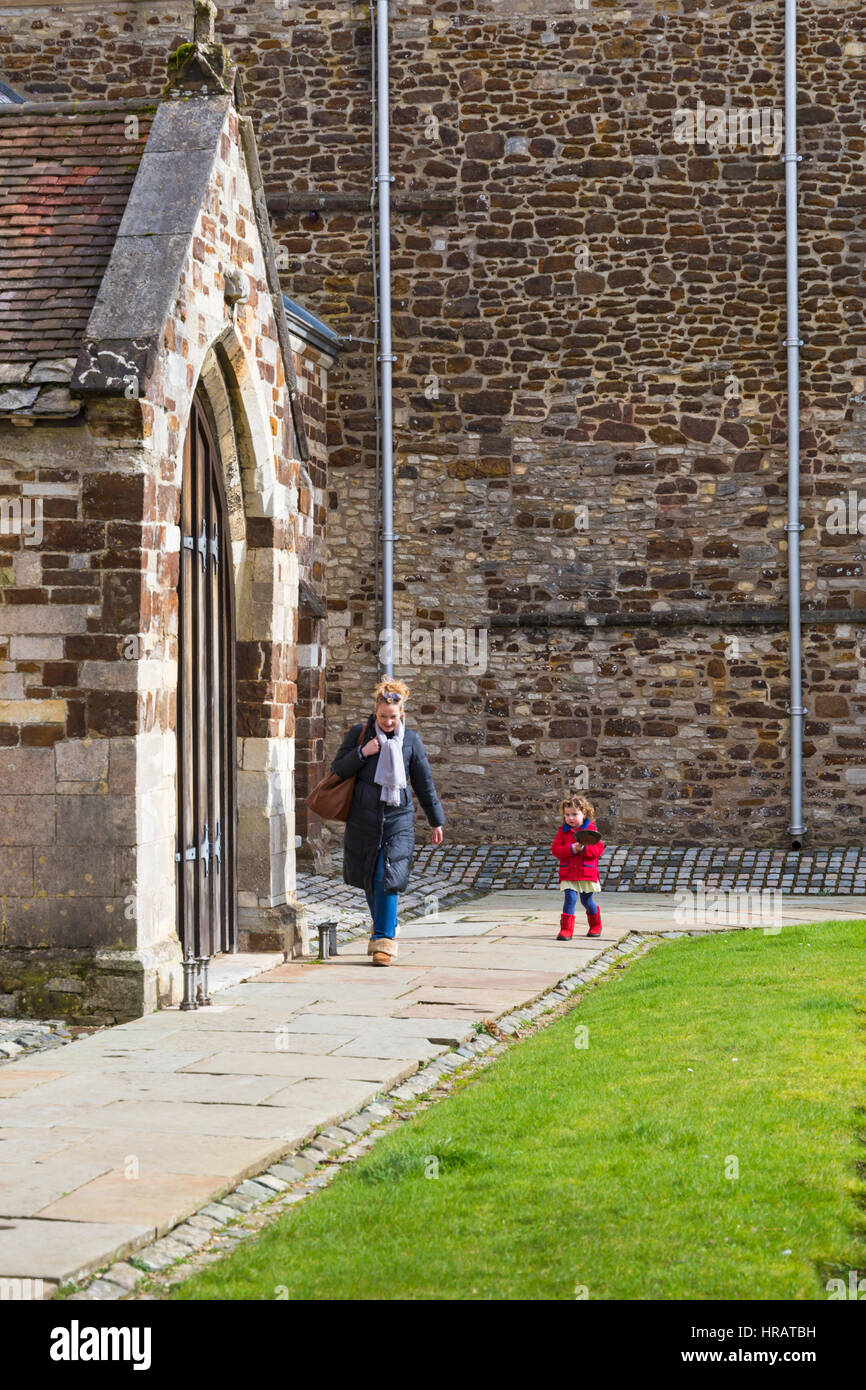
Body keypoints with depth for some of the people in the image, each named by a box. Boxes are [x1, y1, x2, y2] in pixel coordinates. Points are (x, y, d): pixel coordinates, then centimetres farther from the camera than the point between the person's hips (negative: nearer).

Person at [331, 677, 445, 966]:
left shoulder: (411, 741, 4)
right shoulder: (359, 734, 4)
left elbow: (424, 784, 10)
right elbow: (337, 770, 4)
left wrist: (436, 821, 13)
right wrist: (362, 753, -11)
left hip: (397, 820, -2)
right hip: (363, 820, 2)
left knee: (387, 880, -12)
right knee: (368, 880, 9)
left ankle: (383, 941, -9)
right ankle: (386, 927, 31)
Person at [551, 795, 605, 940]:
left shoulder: (591, 829, -1)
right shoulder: (563, 830, 4)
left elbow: (599, 849, -6)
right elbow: (555, 849, -3)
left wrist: (584, 848, -23)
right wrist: (571, 849, -18)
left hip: (587, 873, -1)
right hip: (568, 874, 1)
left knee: (587, 901, 10)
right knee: (570, 898, -15)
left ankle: (596, 924, 38)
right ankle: (566, 929, -13)